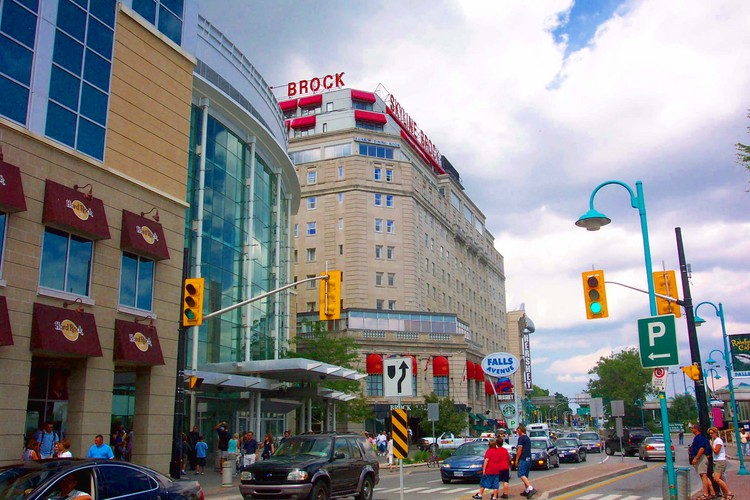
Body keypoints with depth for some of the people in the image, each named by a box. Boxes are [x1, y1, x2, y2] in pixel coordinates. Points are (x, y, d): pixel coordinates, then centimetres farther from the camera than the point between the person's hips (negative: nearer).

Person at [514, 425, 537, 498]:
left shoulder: (521, 438, -9)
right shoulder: (528, 438, 19)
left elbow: (519, 450, -14)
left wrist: (516, 460, -9)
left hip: (523, 459, -9)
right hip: (529, 459, 9)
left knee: (521, 475, -14)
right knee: (525, 475, 14)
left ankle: (531, 489, -27)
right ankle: (526, 491, 15)